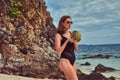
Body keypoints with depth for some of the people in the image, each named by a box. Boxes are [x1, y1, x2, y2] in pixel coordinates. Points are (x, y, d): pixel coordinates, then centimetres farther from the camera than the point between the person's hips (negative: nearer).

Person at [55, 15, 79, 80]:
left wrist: (75, 41, -8)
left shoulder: (71, 34, 13)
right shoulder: (58, 35, -6)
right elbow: (58, 52, -13)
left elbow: (76, 48, 12)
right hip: (65, 60, -7)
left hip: (73, 60, 7)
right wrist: (67, 40, -17)